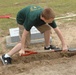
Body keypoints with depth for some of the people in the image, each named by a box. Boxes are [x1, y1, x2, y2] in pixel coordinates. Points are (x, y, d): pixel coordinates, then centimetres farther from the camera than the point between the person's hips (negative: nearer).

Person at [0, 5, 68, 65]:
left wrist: (64, 45, -22)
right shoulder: (32, 18, -44)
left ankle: (47, 46, 11)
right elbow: (25, 33, -35)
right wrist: (22, 49, -31)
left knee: (47, 28, -12)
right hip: (22, 19, -5)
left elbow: (57, 30, -23)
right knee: (25, 43, -15)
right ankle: (7, 56, -13)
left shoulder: (49, 17, -31)